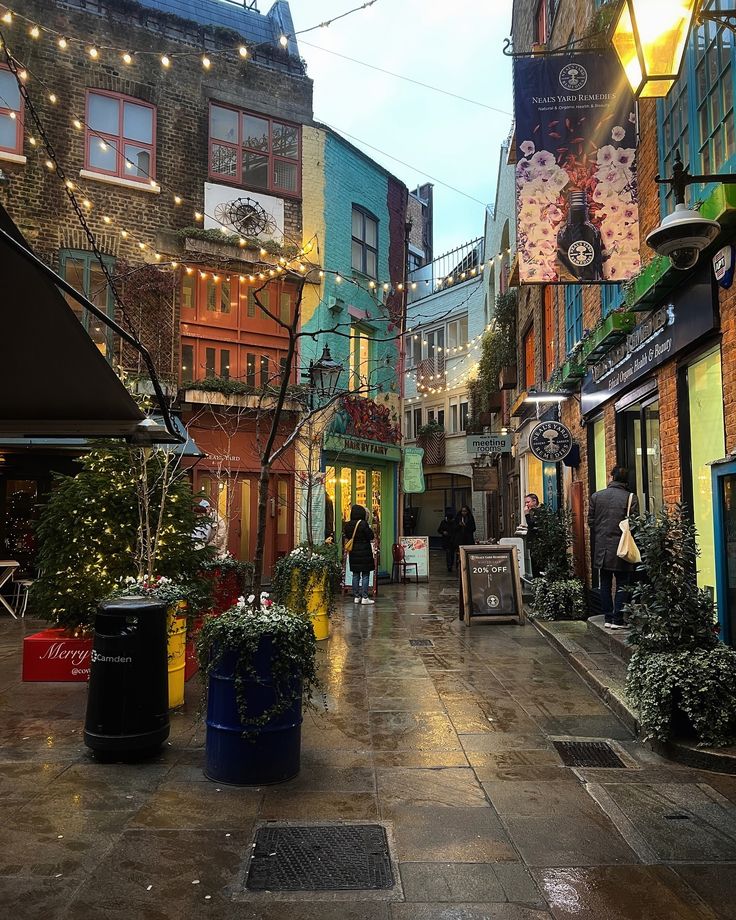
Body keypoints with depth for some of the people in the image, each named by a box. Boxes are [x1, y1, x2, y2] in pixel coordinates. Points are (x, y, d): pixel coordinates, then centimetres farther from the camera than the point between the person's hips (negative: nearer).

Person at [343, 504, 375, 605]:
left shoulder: (347, 525, 1)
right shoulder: (363, 524, -16)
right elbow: (371, 537, -12)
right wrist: (370, 528, 2)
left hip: (353, 552, 6)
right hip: (364, 552, -6)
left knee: (355, 574, 13)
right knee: (365, 574, 1)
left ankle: (356, 597, 15)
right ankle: (364, 597, -1)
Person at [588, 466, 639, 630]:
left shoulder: (596, 496, 1)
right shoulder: (631, 498, -8)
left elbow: (591, 522, 4)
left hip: (602, 547, 3)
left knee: (605, 584, 12)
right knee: (622, 585, 5)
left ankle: (608, 619, 16)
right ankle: (617, 620, 4)